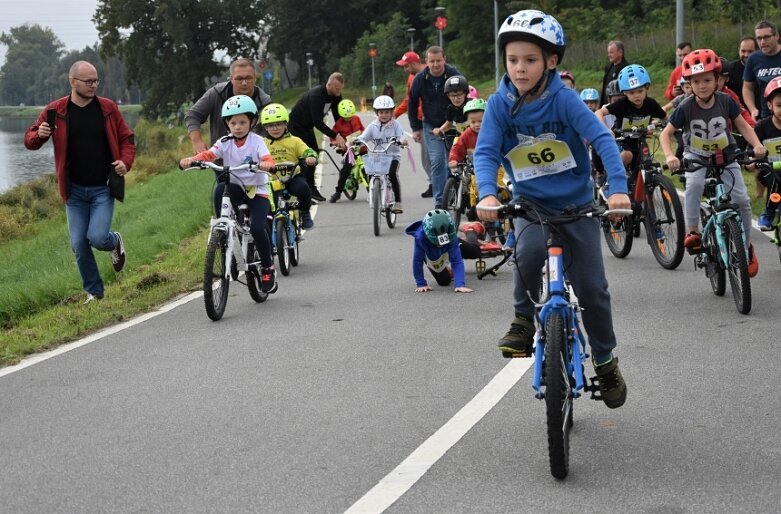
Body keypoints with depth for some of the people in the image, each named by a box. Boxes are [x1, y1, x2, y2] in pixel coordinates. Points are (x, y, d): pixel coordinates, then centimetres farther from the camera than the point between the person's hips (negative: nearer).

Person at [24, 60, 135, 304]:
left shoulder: (107, 108, -1)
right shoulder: (55, 111, -2)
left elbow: (126, 138, 8)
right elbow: (29, 140, 5)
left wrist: (126, 161, -11)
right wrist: (39, 135, -19)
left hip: (103, 188, -2)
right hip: (74, 190, 2)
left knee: (97, 237, -16)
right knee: (79, 245, 3)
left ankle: (115, 242, 21)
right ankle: (94, 291, 22)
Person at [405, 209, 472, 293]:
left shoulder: (451, 236, -41)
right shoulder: (420, 237, -45)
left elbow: (457, 260, -43)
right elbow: (417, 261, -35)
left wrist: (460, 284, -53)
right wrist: (421, 284, -33)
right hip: (430, 256, -1)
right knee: (444, 282, -2)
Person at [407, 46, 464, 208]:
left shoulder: (454, 75, -12)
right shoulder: (420, 79, -6)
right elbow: (412, 103, 8)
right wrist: (416, 128, 6)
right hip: (431, 126, 1)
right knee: (437, 162, -10)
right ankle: (439, 201, -6)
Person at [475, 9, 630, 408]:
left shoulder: (564, 98, -16)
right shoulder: (500, 104, -10)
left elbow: (602, 139, -23)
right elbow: (485, 152, -16)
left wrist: (618, 188, -37)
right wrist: (487, 193, -35)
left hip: (576, 203, 0)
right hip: (530, 203, 0)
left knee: (592, 288, 0)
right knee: (530, 251, -33)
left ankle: (605, 362, 23)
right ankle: (524, 319, -6)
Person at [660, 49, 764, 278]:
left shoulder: (726, 101, -16)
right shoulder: (686, 107, -19)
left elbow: (742, 125, -4)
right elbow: (665, 133, -13)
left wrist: (757, 144, -21)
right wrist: (669, 156, -30)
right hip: (696, 157, -1)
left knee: (741, 200, -11)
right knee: (694, 185, -35)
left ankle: (747, 246, 10)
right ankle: (692, 232, -19)